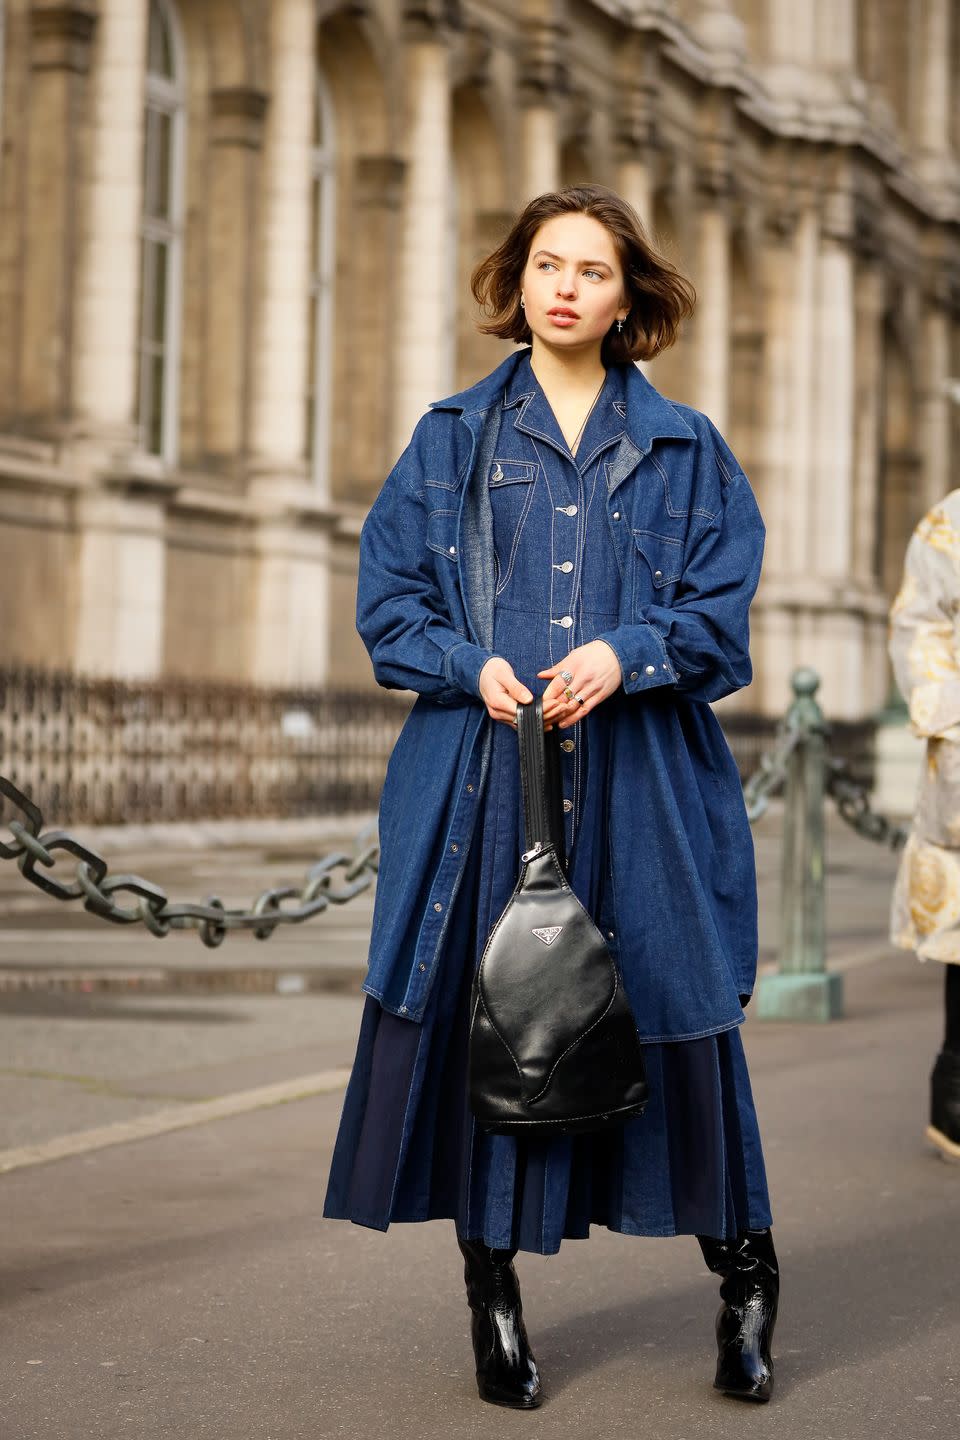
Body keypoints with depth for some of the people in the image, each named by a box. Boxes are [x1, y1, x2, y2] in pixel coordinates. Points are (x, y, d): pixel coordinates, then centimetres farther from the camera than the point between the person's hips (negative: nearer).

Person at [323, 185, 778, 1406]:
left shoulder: (684, 451, 10)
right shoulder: (452, 439, 11)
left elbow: (721, 607, 3)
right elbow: (388, 594, 6)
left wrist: (626, 653, -15)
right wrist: (471, 666, -12)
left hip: (637, 784, 0)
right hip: (481, 775, 1)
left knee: (666, 1005, 0)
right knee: (478, 1009, 0)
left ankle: (741, 1270, 16)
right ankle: (491, 1287, 13)